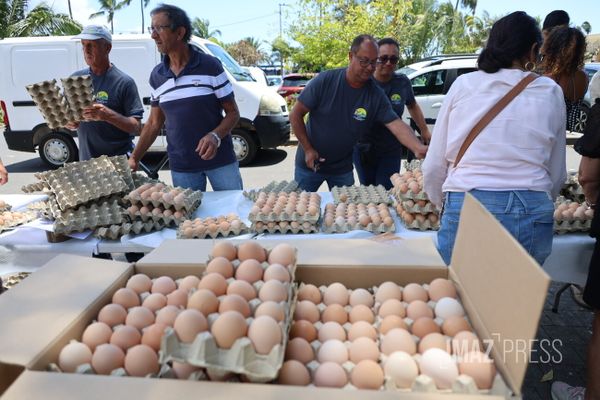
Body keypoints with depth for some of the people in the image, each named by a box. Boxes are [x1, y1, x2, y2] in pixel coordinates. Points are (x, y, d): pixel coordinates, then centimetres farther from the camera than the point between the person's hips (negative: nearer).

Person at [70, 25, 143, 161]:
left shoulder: (124, 82, -9)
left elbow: (136, 126, -13)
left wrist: (108, 115, -27)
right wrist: (68, 122, -8)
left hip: (118, 159, -4)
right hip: (85, 159, 5)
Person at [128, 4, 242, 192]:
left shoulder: (210, 66, -6)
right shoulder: (156, 76, 6)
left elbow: (233, 113, -4)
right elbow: (154, 123, 12)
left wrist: (215, 136, -22)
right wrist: (134, 158, 4)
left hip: (220, 160, -3)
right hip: (181, 167, 3)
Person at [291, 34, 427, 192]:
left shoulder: (376, 95, -11)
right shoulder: (325, 80, -17)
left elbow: (396, 124, -21)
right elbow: (295, 114, -12)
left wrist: (419, 148, -39)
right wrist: (308, 149, -14)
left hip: (342, 168, 2)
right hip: (310, 163, -2)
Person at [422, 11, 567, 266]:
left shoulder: (463, 85, 4)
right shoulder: (550, 92, 7)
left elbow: (434, 166, 3)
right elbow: (557, 174, 11)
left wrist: (440, 202, 21)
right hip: (533, 216, 2)